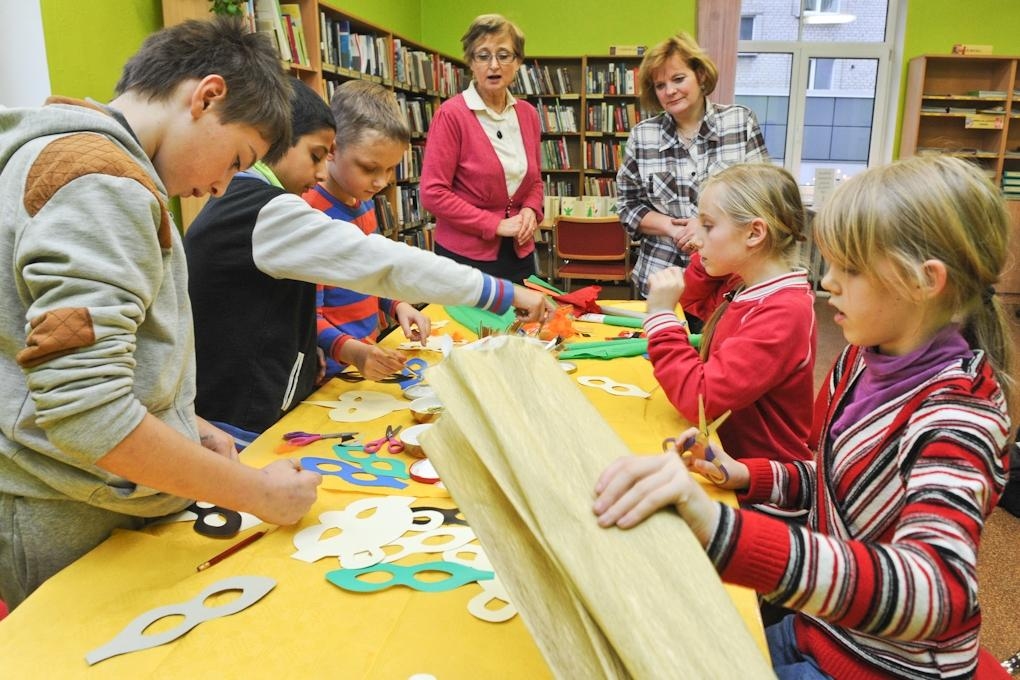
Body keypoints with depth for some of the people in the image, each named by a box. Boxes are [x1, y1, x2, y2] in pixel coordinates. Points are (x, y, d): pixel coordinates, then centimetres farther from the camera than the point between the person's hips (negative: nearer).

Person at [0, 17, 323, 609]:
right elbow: (83, 411, -28)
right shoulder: (102, 183, -20)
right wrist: (258, 493, -20)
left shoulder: (72, 151, 13)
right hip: (72, 527, -9)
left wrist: (184, 425, 11)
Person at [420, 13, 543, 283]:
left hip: (520, 253, 6)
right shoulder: (451, 114, -12)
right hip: (465, 256, -5)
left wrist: (531, 211, -5)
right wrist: (495, 225, -15)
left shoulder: (528, 114, 5)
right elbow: (432, 193, -15)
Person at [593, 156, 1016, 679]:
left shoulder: (956, 413, -27)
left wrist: (720, 529, -57)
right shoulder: (865, 358, -4)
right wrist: (745, 475, -9)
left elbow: (936, 590, -43)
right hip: (819, 626, 6)